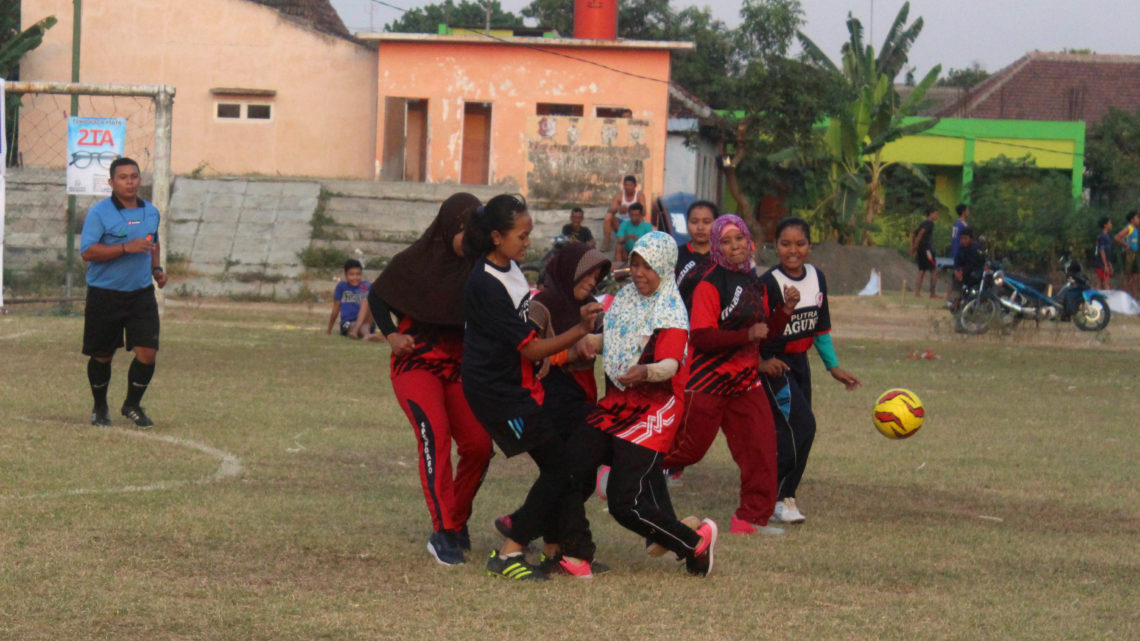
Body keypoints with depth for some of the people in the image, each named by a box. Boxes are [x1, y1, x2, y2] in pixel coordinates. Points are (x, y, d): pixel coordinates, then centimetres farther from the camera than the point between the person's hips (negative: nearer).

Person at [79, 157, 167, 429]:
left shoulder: (151, 212, 9)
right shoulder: (99, 213, -10)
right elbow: (87, 252, -19)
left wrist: (156, 268, 11)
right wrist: (126, 248, -25)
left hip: (141, 294, 4)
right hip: (104, 295, -4)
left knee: (147, 353, -7)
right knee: (102, 356, 8)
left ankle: (132, 406, 14)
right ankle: (100, 408, 30)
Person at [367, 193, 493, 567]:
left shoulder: (475, 268, 1)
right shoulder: (415, 262, -6)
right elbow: (376, 297, 8)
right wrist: (390, 336, -6)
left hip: (458, 365, 4)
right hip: (416, 363, -4)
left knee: (478, 446, -6)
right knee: (435, 434, -26)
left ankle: (457, 522, 18)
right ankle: (443, 533, -26)